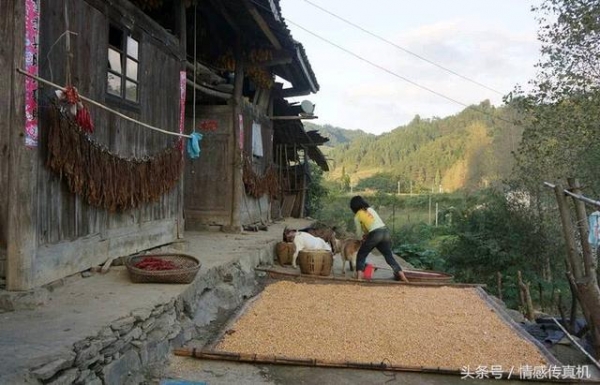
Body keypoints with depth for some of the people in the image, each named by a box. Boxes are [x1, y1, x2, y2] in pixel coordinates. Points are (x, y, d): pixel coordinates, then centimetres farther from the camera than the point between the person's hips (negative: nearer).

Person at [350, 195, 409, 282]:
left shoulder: (357, 216, 9)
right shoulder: (371, 209, 23)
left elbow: (359, 233, 16)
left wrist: (364, 236, 38)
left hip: (375, 234, -5)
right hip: (385, 231, 5)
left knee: (361, 255, 11)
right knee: (389, 256, 16)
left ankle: (359, 277, 0)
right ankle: (403, 277, 11)